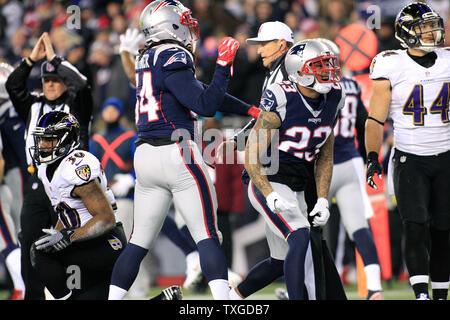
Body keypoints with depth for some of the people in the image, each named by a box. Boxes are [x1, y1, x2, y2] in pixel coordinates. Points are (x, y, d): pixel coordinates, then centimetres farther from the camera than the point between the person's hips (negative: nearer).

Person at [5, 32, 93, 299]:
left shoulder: (77, 106, 4)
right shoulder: (34, 106, 16)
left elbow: (82, 86, -14)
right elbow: (13, 86, 6)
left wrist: (54, 58, -10)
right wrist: (32, 60, -4)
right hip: (36, 184, 5)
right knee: (29, 243, 3)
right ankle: (33, 295, 10)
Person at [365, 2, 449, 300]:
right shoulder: (392, 67, -6)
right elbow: (376, 119, -4)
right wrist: (373, 158, -13)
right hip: (409, 160, -3)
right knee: (416, 225, -16)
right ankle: (421, 293, -21)